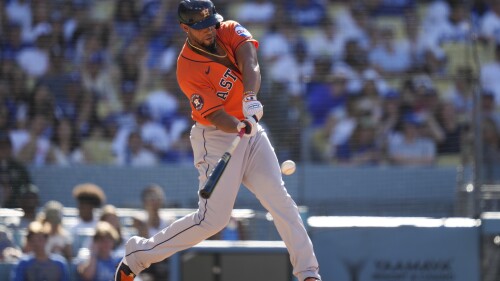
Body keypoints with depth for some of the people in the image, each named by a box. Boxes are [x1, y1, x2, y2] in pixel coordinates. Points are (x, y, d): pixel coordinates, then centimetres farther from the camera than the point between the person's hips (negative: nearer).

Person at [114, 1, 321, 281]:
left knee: (282, 202, -5)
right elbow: (215, 115, -25)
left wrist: (251, 98, -41)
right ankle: (138, 254, 4)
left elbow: (250, 63, -22)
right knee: (213, 219, -10)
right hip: (217, 139, -6)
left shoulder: (230, 31, -3)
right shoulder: (188, 69, -18)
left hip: (251, 129, 6)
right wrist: (241, 127, -46)